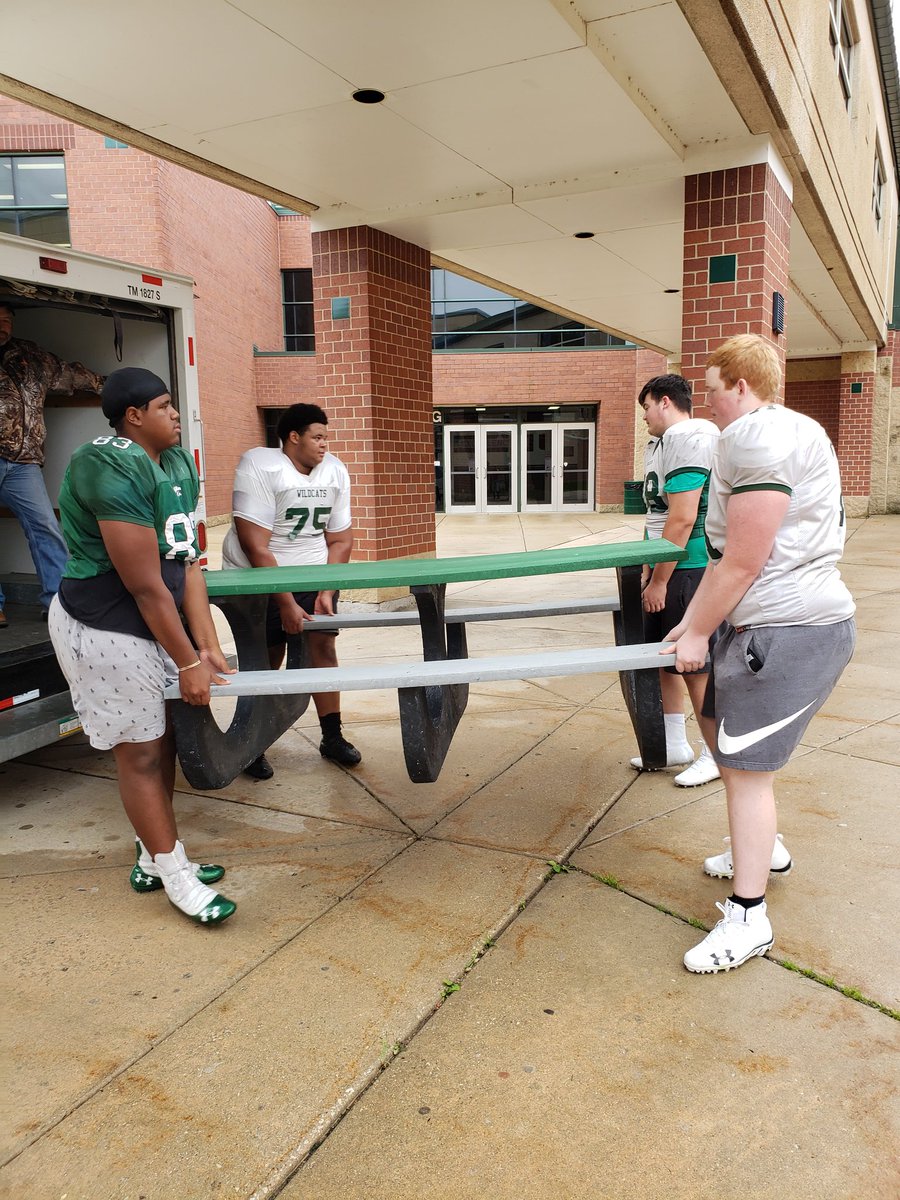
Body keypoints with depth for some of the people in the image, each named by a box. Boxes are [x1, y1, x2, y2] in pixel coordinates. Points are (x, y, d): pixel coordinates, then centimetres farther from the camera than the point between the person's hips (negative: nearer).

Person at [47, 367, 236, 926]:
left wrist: (208, 647, -3)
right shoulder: (114, 468, -23)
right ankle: (175, 876, 19)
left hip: (157, 622, 9)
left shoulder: (179, 462, 5)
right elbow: (147, 587, -23)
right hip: (105, 629, -9)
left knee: (162, 737, 16)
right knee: (140, 751, 4)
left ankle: (155, 858, 35)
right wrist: (187, 661, -16)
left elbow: (187, 563, 1)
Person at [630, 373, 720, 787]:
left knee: (696, 666, 0)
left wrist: (659, 581, -19)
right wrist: (647, 571, 18)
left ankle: (714, 755, 16)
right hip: (665, 569, 10)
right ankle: (674, 745, 29)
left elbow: (682, 520, -22)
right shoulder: (658, 444, 16)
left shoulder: (690, 439, -16)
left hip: (690, 570, -10)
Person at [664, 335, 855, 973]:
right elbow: (727, 554, 17)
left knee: (745, 765, -4)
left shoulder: (756, 435, -17)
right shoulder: (787, 430, 18)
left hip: (789, 631, -11)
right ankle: (765, 848, 41)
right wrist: (691, 622, 16)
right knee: (718, 726, 22)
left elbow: (743, 562, -20)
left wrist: (698, 633, -9)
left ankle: (748, 918, 9)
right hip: (775, 625, 11)